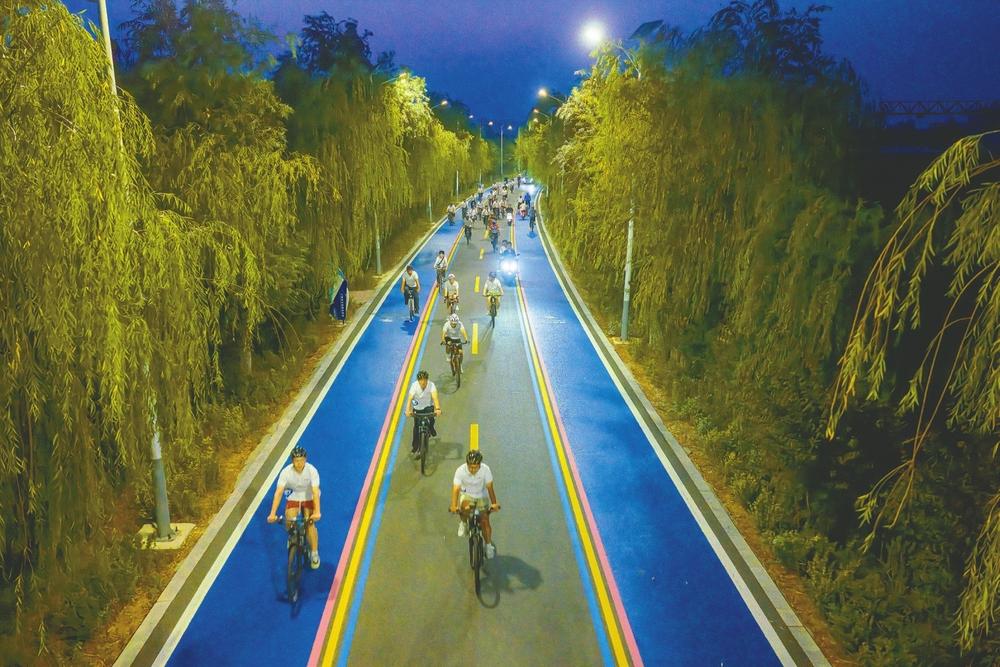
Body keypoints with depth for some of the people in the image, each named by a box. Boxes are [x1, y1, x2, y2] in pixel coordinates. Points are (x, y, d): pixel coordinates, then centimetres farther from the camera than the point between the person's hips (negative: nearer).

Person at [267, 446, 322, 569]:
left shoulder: (312, 470, -29)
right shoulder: (286, 472, -25)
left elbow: (315, 491, -36)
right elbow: (278, 492, -30)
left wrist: (317, 512, -47)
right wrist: (272, 513, -39)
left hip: (309, 498, -2)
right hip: (293, 497, 2)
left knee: (309, 523, -19)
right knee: (289, 523, -17)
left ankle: (314, 553, -2)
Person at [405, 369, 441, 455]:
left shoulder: (431, 385, -26)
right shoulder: (414, 385, -24)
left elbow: (435, 397, -38)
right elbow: (410, 398, -33)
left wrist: (437, 409, -55)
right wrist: (408, 410, -49)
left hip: (428, 406, 0)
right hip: (417, 408, 0)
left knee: (431, 419, -20)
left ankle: (431, 428, 17)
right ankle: (415, 446, 18)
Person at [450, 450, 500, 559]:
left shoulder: (485, 469, -24)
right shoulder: (460, 471, -25)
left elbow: (490, 487, -23)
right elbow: (456, 489, -29)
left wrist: (494, 503, -35)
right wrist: (454, 506, -42)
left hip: (481, 496, 1)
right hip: (466, 494, 0)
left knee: (485, 521, -10)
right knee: (466, 507, -33)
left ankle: (489, 544, 13)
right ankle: (463, 523, 0)